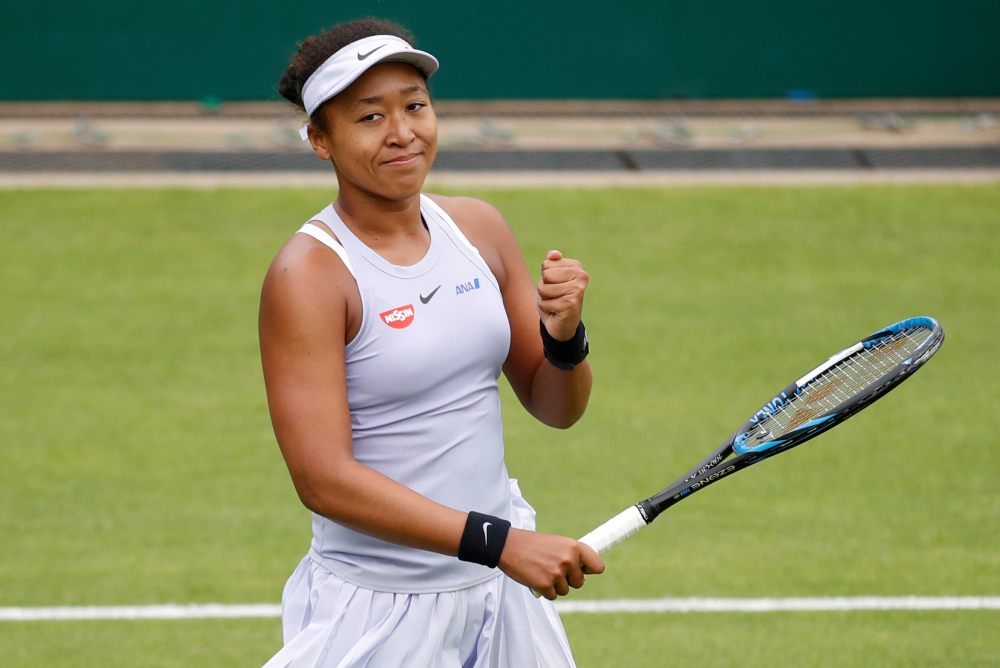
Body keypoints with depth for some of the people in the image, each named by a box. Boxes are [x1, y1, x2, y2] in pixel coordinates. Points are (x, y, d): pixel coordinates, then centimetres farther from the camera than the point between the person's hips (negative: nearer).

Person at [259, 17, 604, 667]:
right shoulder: (307, 276, -15)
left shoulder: (479, 228, 3)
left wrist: (565, 337, -12)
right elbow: (323, 478, -22)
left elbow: (556, 409, 10)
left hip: (502, 591, 5)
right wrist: (498, 543, -26)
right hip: (381, 610, -5)